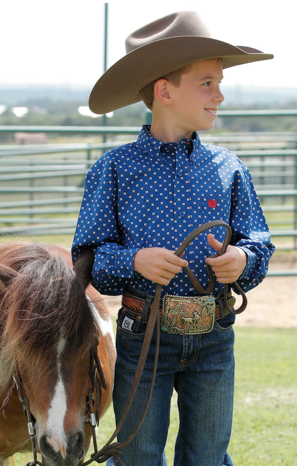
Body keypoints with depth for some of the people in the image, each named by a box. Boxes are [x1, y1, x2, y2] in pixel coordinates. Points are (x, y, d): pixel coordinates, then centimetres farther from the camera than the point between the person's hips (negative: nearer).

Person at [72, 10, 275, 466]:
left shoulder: (228, 169, 5)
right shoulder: (115, 169, -2)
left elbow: (260, 245, 7)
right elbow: (88, 254, -3)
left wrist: (243, 260, -15)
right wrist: (134, 261, -21)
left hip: (214, 340, 2)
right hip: (143, 337, -2)